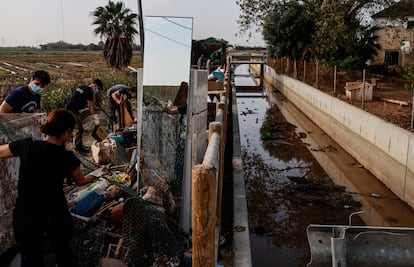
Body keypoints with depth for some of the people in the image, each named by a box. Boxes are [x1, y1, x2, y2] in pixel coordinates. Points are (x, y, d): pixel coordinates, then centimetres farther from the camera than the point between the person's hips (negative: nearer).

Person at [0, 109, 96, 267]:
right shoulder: (67, 158, -13)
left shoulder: (26, 146, -12)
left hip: (25, 215, 1)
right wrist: (90, 178, 28)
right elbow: (80, 181, 7)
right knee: (63, 253, 24)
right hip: (56, 215, -1)